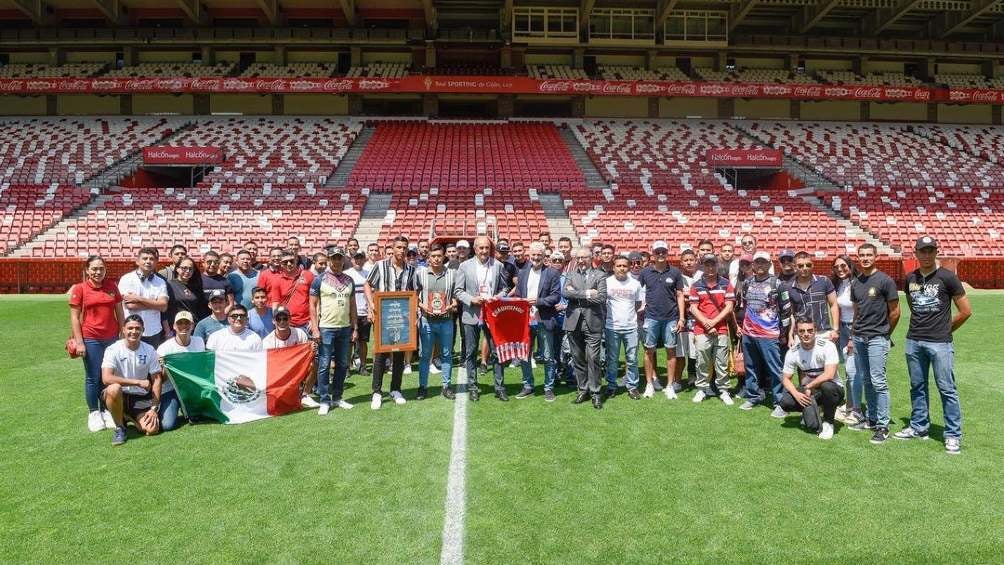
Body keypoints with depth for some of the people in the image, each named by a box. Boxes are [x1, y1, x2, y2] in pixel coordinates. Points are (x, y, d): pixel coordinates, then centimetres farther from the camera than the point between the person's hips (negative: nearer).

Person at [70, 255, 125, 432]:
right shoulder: (79, 289, -3)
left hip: (112, 338, 3)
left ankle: (106, 411, 21)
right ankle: (93, 413, 17)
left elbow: (120, 313, 10)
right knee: (93, 378, 5)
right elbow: (74, 317, -3)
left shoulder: (112, 286, 5)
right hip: (91, 339, -3)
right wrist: (79, 342, -8)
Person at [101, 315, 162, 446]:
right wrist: (138, 382, -25)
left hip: (141, 398, 2)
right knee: (114, 389, -37)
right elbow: (106, 378, -24)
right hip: (119, 396, -2)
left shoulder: (150, 350, -3)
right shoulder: (113, 350, -11)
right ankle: (120, 428, -11)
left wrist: (154, 408, -8)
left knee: (153, 429, -18)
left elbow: (156, 380, 0)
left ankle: (128, 417, 18)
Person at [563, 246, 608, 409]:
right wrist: (586, 293, -14)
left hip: (592, 322, -3)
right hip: (574, 322, 3)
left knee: (593, 358, -5)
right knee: (577, 358, 9)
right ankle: (583, 389, 21)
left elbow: (601, 298, -10)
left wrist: (576, 294, -8)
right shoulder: (570, 275, 12)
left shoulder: (599, 275, 3)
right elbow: (565, 292, -7)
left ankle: (595, 392, 4)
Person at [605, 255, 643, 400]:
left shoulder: (635, 284, 3)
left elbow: (638, 304, 11)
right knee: (612, 359, 7)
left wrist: (630, 314, 2)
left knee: (632, 359, 4)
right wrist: (609, 313, 2)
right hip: (612, 327, -1)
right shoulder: (607, 282, -3)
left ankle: (632, 386, 15)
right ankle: (611, 386, 18)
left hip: (631, 327, 1)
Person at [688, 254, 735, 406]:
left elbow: (729, 307, -1)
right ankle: (701, 389, 14)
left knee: (722, 363, 4)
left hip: (721, 330, 0)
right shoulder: (696, 285, 4)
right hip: (701, 331, 0)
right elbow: (693, 308, 1)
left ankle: (723, 390, 12)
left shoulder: (726, 284, 3)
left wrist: (714, 322, -9)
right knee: (702, 362, 4)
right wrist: (706, 323, -11)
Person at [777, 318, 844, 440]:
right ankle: (810, 410, 10)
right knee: (785, 402, -23)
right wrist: (797, 394, -20)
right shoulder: (792, 353, -6)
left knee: (827, 386, -39)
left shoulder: (827, 345, -18)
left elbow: (829, 375, -27)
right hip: (809, 393, 3)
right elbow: (786, 378, -1)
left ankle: (828, 422, -12)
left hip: (833, 390, -3)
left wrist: (808, 387, -20)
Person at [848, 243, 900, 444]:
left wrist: (885, 334, 5)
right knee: (866, 380, 13)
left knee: (878, 381, -8)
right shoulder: (856, 283, 11)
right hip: (859, 337, 6)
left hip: (877, 338, -6)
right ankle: (871, 418, 23)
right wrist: (852, 336, 15)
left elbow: (895, 312, -4)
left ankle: (883, 426, -1)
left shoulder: (884, 281, -8)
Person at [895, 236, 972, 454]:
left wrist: (945, 329, 5)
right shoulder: (910, 278, 8)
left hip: (940, 343, -5)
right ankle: (918, 427, 25)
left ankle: (953, 435, 7)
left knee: (947, 389, -1)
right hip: (914, 341, 5)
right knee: (917, 386, 13)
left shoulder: (947, 277, -6)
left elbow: (965, 311, -1)